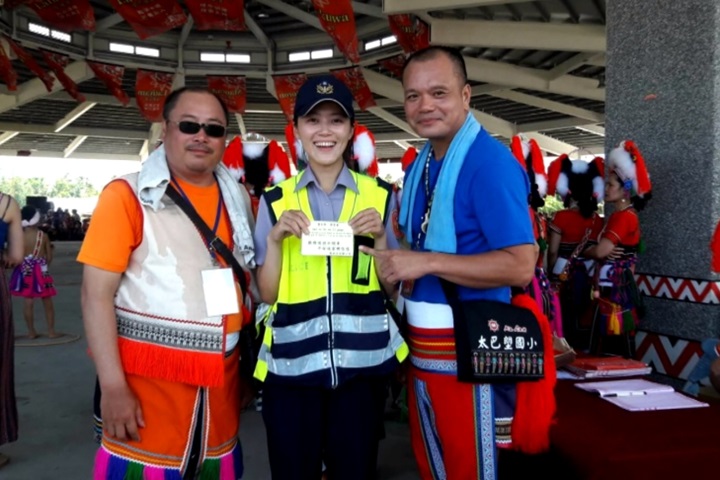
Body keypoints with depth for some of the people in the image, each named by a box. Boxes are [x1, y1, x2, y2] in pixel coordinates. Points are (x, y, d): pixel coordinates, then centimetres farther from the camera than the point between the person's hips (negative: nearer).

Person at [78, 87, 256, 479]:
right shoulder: (128, 195, -9)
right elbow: (96, 294, -12)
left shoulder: (238, 198, 6)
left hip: (221, 380, 5)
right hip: (147, 381, -5)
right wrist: (113, 386, -18)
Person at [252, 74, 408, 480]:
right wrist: (275, 240, -12)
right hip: (291, 363, 0)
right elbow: (268, 295, 3)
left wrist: (380, 237, -11)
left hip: (362, 362, 0)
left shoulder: (379, 195, 3)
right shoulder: (276, 200, 3)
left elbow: (393, 288, 5)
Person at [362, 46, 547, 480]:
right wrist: (399, 263, 1)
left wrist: (427, 262, -25)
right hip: (422, 348, 8)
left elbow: (521, 266, -24)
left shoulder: (491, 162, -17)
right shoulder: (419, 165, 9)